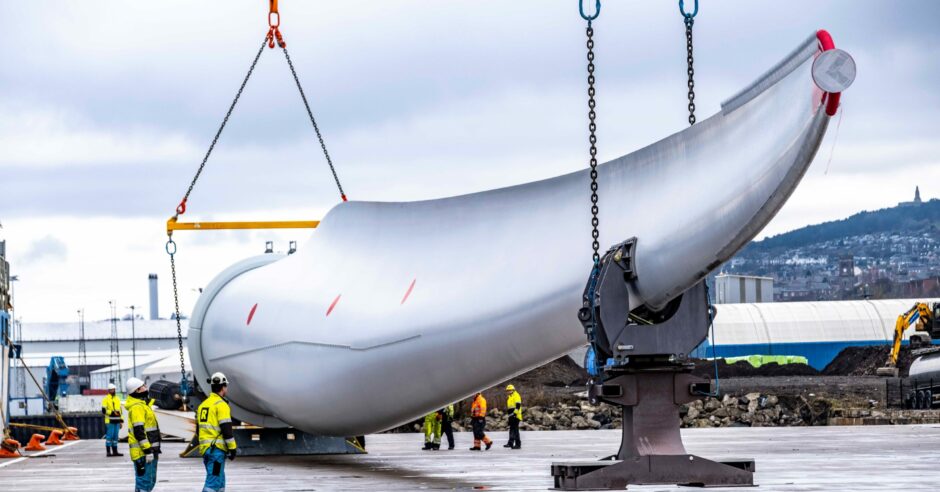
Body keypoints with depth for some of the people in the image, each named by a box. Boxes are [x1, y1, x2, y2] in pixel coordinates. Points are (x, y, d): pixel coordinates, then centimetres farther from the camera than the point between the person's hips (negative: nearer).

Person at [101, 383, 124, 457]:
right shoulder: (106, 399, -2)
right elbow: (104, 410, -9)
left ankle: (115, 451, 12)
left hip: (117, 421, 6)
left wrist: (121, 421, 17)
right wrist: (112, 412, -19)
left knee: (115, 436, 8)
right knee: (109, 436, -8)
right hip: (109, 421, -6)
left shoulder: (118, 399, 18)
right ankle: (108, 452, -6)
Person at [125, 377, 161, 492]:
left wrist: (156, 450, 26)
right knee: (144, 482, -10)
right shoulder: (137, 407, -15)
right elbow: (139, 431, -22)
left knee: (150, 481, 15)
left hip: (149, 452, 11)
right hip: (142, 452, -11)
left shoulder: (142, 405, 19)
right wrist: (147, 450, -24)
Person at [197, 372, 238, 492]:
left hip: (205, 447, 9)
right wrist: (232, 448, -10)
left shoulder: (203, 404, 16)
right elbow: (226, 429, -15)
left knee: (220, 481, 16)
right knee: (213, 481, -11)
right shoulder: (221, 404, -11)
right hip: (217, 449, -9)